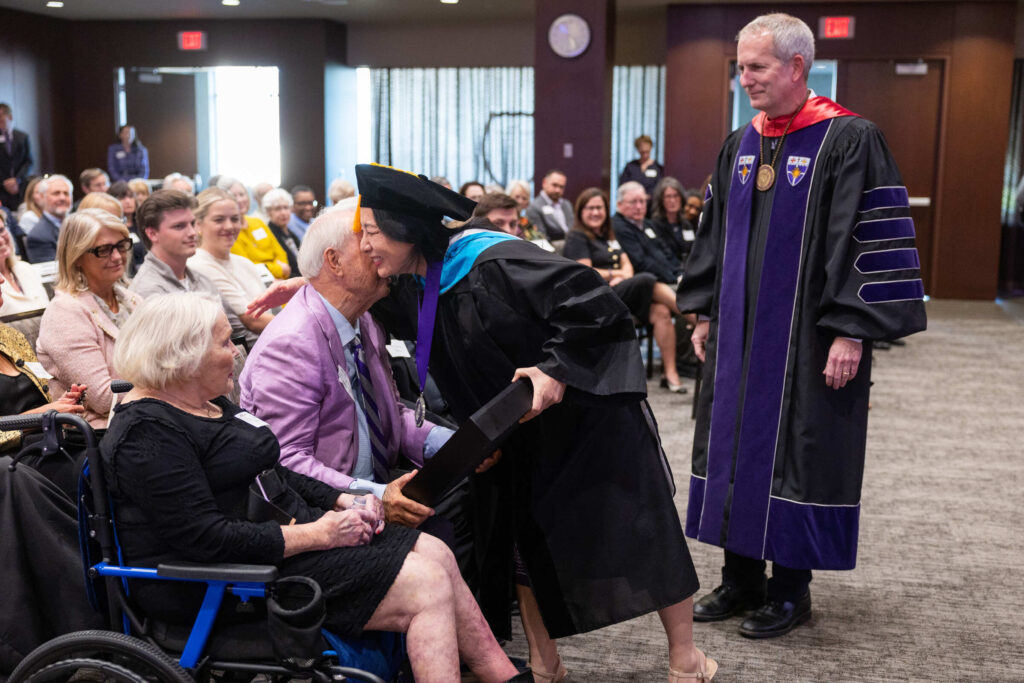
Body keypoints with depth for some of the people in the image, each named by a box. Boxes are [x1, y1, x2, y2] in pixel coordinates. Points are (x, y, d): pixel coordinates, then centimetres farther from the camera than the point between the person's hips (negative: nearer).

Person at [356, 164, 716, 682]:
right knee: (529, 540, 11)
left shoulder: (489, 263, -27)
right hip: (524, 432, 8)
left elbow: (588, 299, -29)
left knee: (634, 530, 0)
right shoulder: (422, 283, -2)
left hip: (588, 405, -8)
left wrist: (556, 370, -30)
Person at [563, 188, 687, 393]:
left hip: (623, 294, 7)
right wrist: (616, 274, -1)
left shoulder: (608, 236, 27)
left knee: (661, 311, -23)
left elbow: (626, 264, 17)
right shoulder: (577, 238, 5)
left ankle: (670, 373, -24)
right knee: (646, 280, -30)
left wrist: (624, 276, -6)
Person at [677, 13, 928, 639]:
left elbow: (873, 239, -14)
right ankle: (742, 577, 24)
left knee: (796, 456, 2)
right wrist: (705, 312, 14)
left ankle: (792, 589, 18)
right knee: (736, 446, 10)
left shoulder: (851, 140, -10)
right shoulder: (739, 145, 10)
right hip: (740, 335, 6)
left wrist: (851, 332, -18)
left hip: (808, 341, -6)